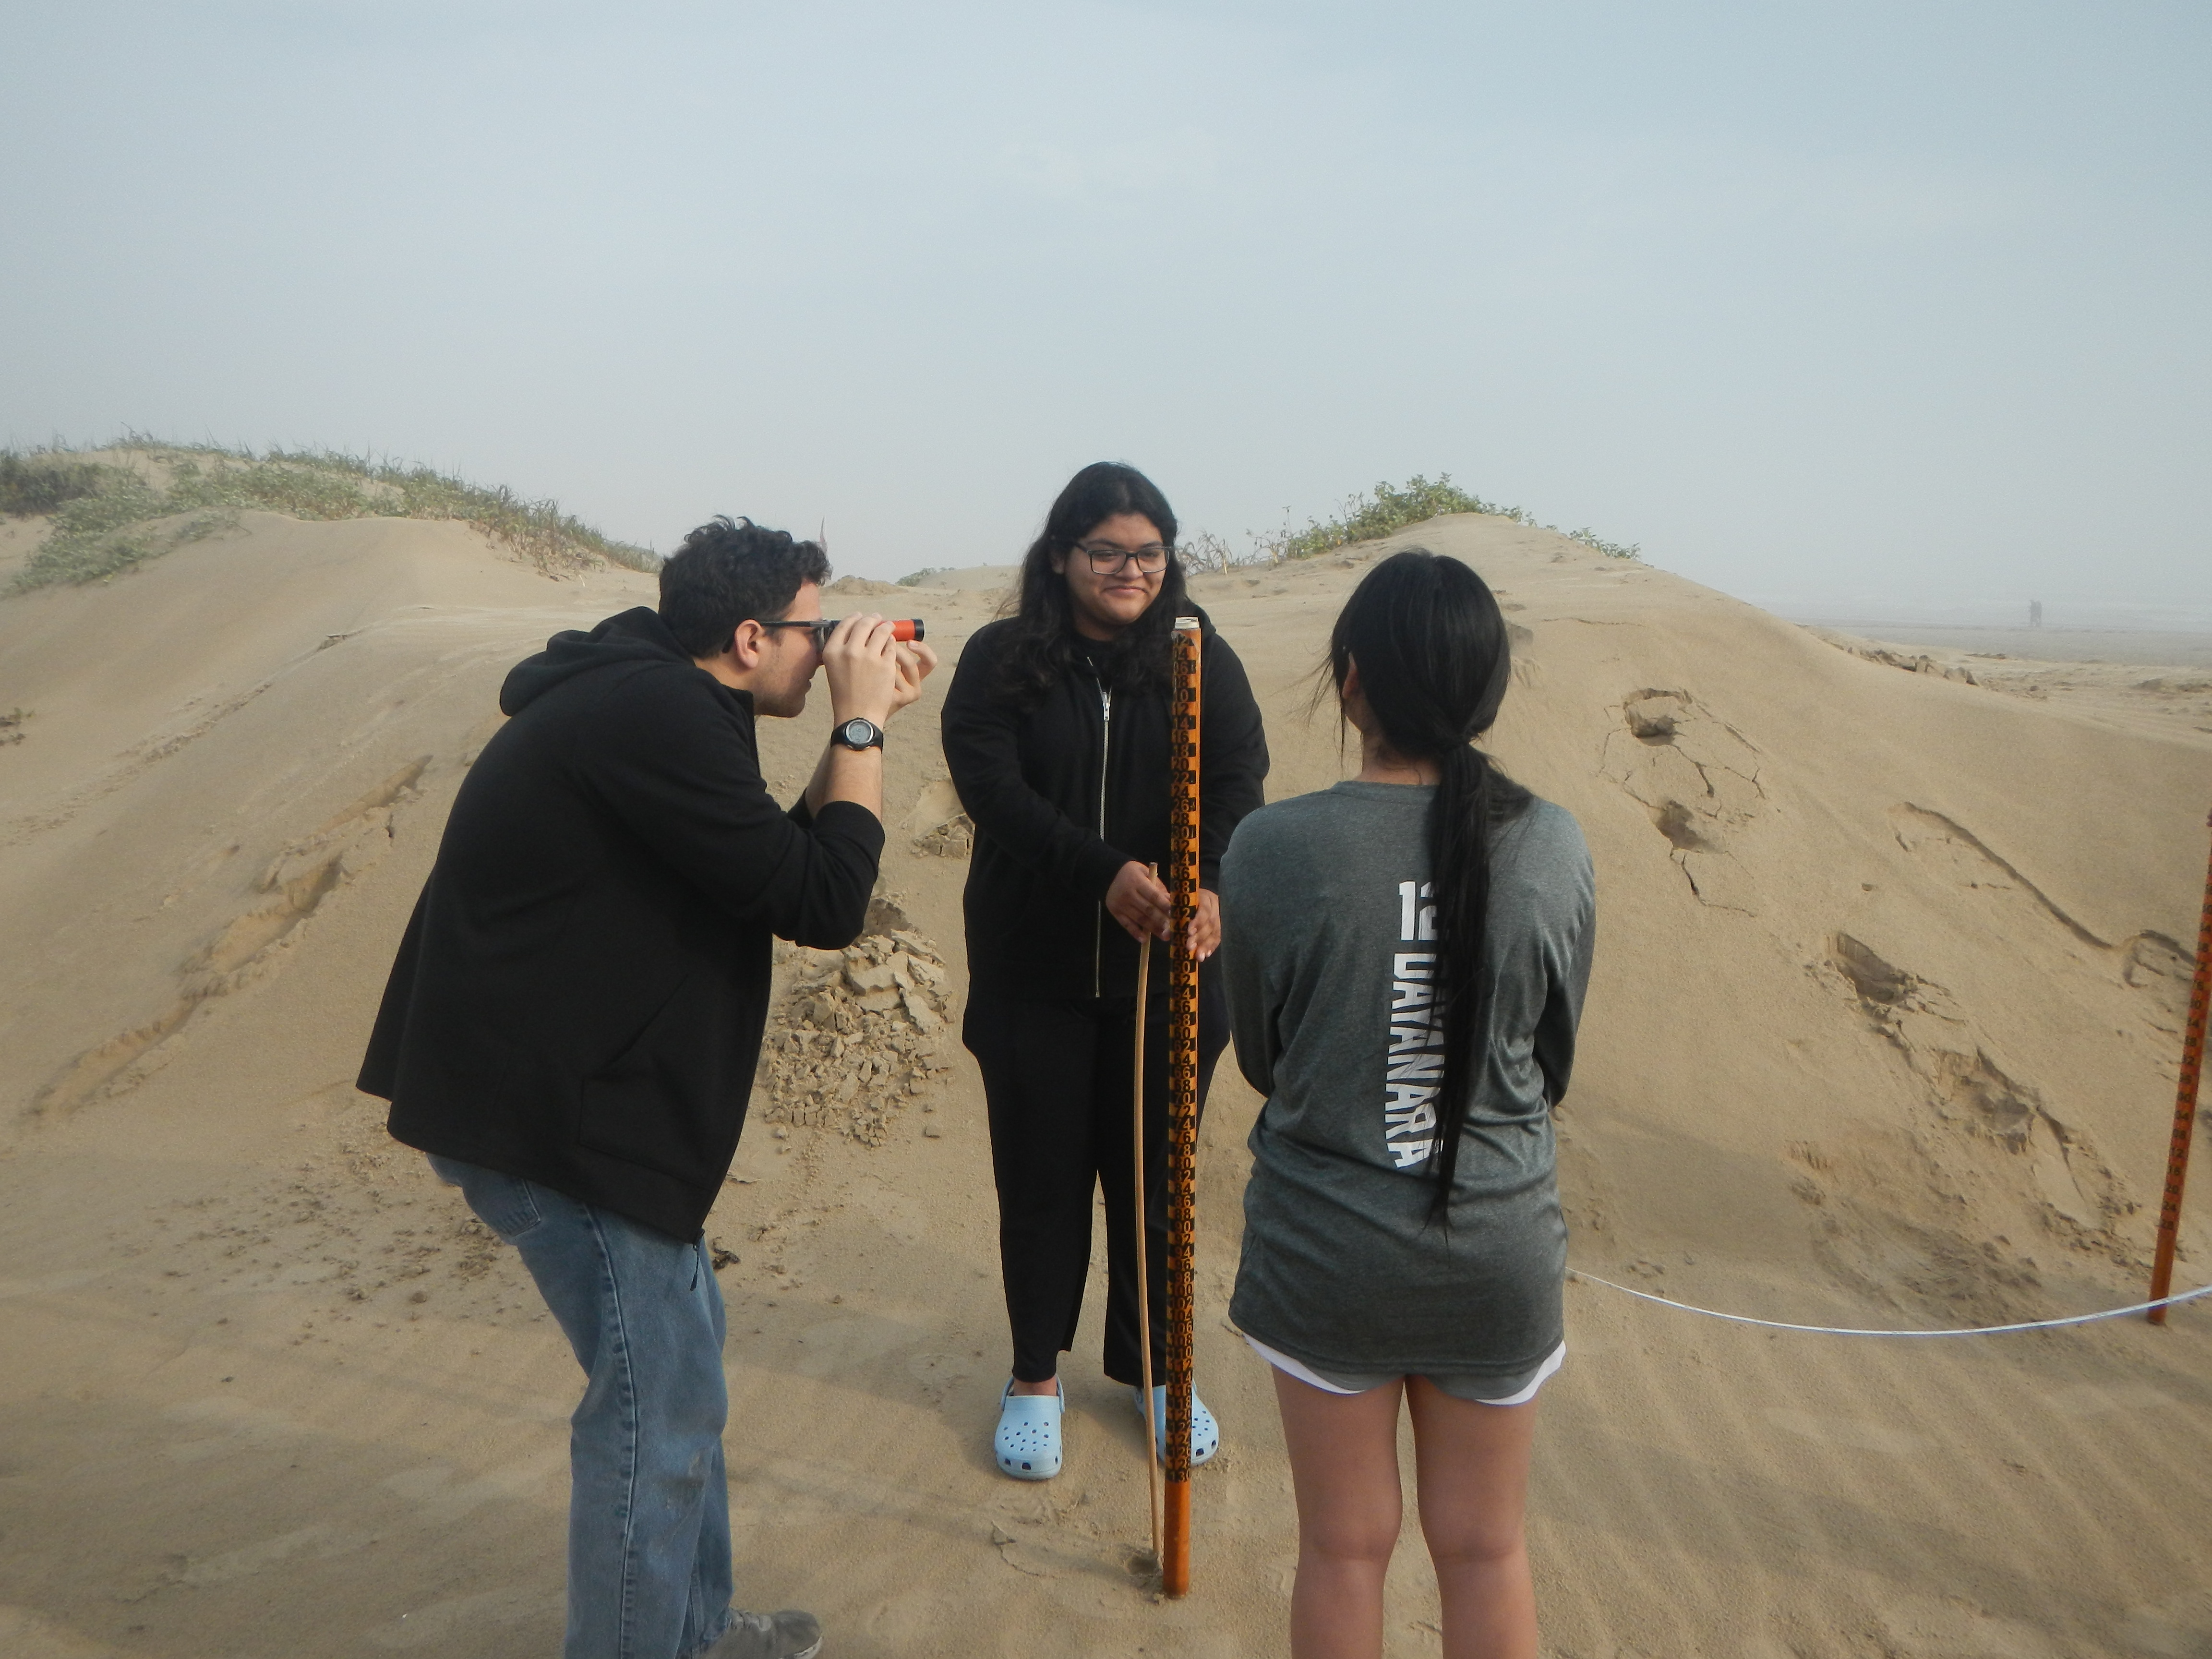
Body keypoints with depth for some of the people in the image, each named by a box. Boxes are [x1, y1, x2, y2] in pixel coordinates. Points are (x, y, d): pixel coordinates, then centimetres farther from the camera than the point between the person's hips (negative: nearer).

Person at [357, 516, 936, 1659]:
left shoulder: (642, 698, 10)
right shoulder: (655, 717, -23)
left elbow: (775, 862, 15)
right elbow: (824, 903, -23)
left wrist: (863, 726, 7)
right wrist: (861, 726, -13)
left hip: (562, 1085, 11)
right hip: (546, 1112, -11)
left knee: (678, 1354, 21)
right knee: (659, 1401, -1)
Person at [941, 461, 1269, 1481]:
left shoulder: (1203, 661, 0)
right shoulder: (999, 662, -4)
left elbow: (1238, 781, -13)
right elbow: (992, 787, -18)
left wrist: (1212, 882, -35)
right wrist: (1105, 874, -33)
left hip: (1167, 975, 1)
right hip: (1033, 974, -1)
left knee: (1154, 1179, 14)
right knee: (1039, 1179, 11)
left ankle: (1151, 1368, 36)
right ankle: (1035, 1377, 33)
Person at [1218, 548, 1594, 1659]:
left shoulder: (1271, 847, -17)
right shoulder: (1553, 848, -11)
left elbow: (1261, 1060, -3)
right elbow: (1555, 1063, 2)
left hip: (1324, 1247, -1)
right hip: (1499, 1254, 2)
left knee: (1345, 1547, 18)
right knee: (1484, 1549, 21)